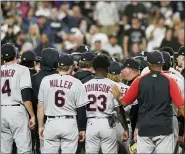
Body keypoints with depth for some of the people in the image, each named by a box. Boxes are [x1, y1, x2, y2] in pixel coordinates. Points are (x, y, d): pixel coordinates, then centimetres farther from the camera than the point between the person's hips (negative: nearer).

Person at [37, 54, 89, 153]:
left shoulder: (46, 80, 2)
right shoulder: (76, 83, -4)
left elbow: (40, 106, 5)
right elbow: (81, 109, -1)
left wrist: (40, 126, 12)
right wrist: (82, 129, 8)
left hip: (51, 123, 2)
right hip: (69, 123, -2)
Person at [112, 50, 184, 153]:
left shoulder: (140, 81, 1)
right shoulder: (170, 81, -4)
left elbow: (124, 102, 7)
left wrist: (117, 96, 30)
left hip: (144, 129, 2)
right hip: (164, 128, -2)